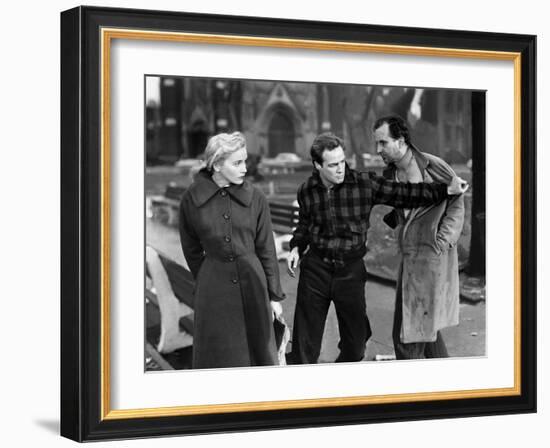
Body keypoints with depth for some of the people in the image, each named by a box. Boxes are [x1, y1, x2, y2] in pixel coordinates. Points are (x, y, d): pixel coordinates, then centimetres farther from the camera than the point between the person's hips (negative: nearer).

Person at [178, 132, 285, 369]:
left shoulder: (255, 198, -2)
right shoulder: (191, 199, -4)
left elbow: (266, 250, 3)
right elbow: (191, 250, 8)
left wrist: (274, 296, 4)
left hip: (252, 283, 1)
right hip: (214, 290, -1)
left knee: (258, 350, 8)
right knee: (218, 357, 5)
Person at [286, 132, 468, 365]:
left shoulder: (364, 184, -7)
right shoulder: (306, 191, 0)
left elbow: (403, 193, -5)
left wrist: (445, 189, -13)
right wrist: (297, 247, 0)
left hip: (351, 269, 0)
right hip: (315, 268, 0)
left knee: (355, 343, 7)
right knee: (305, 344, 1)